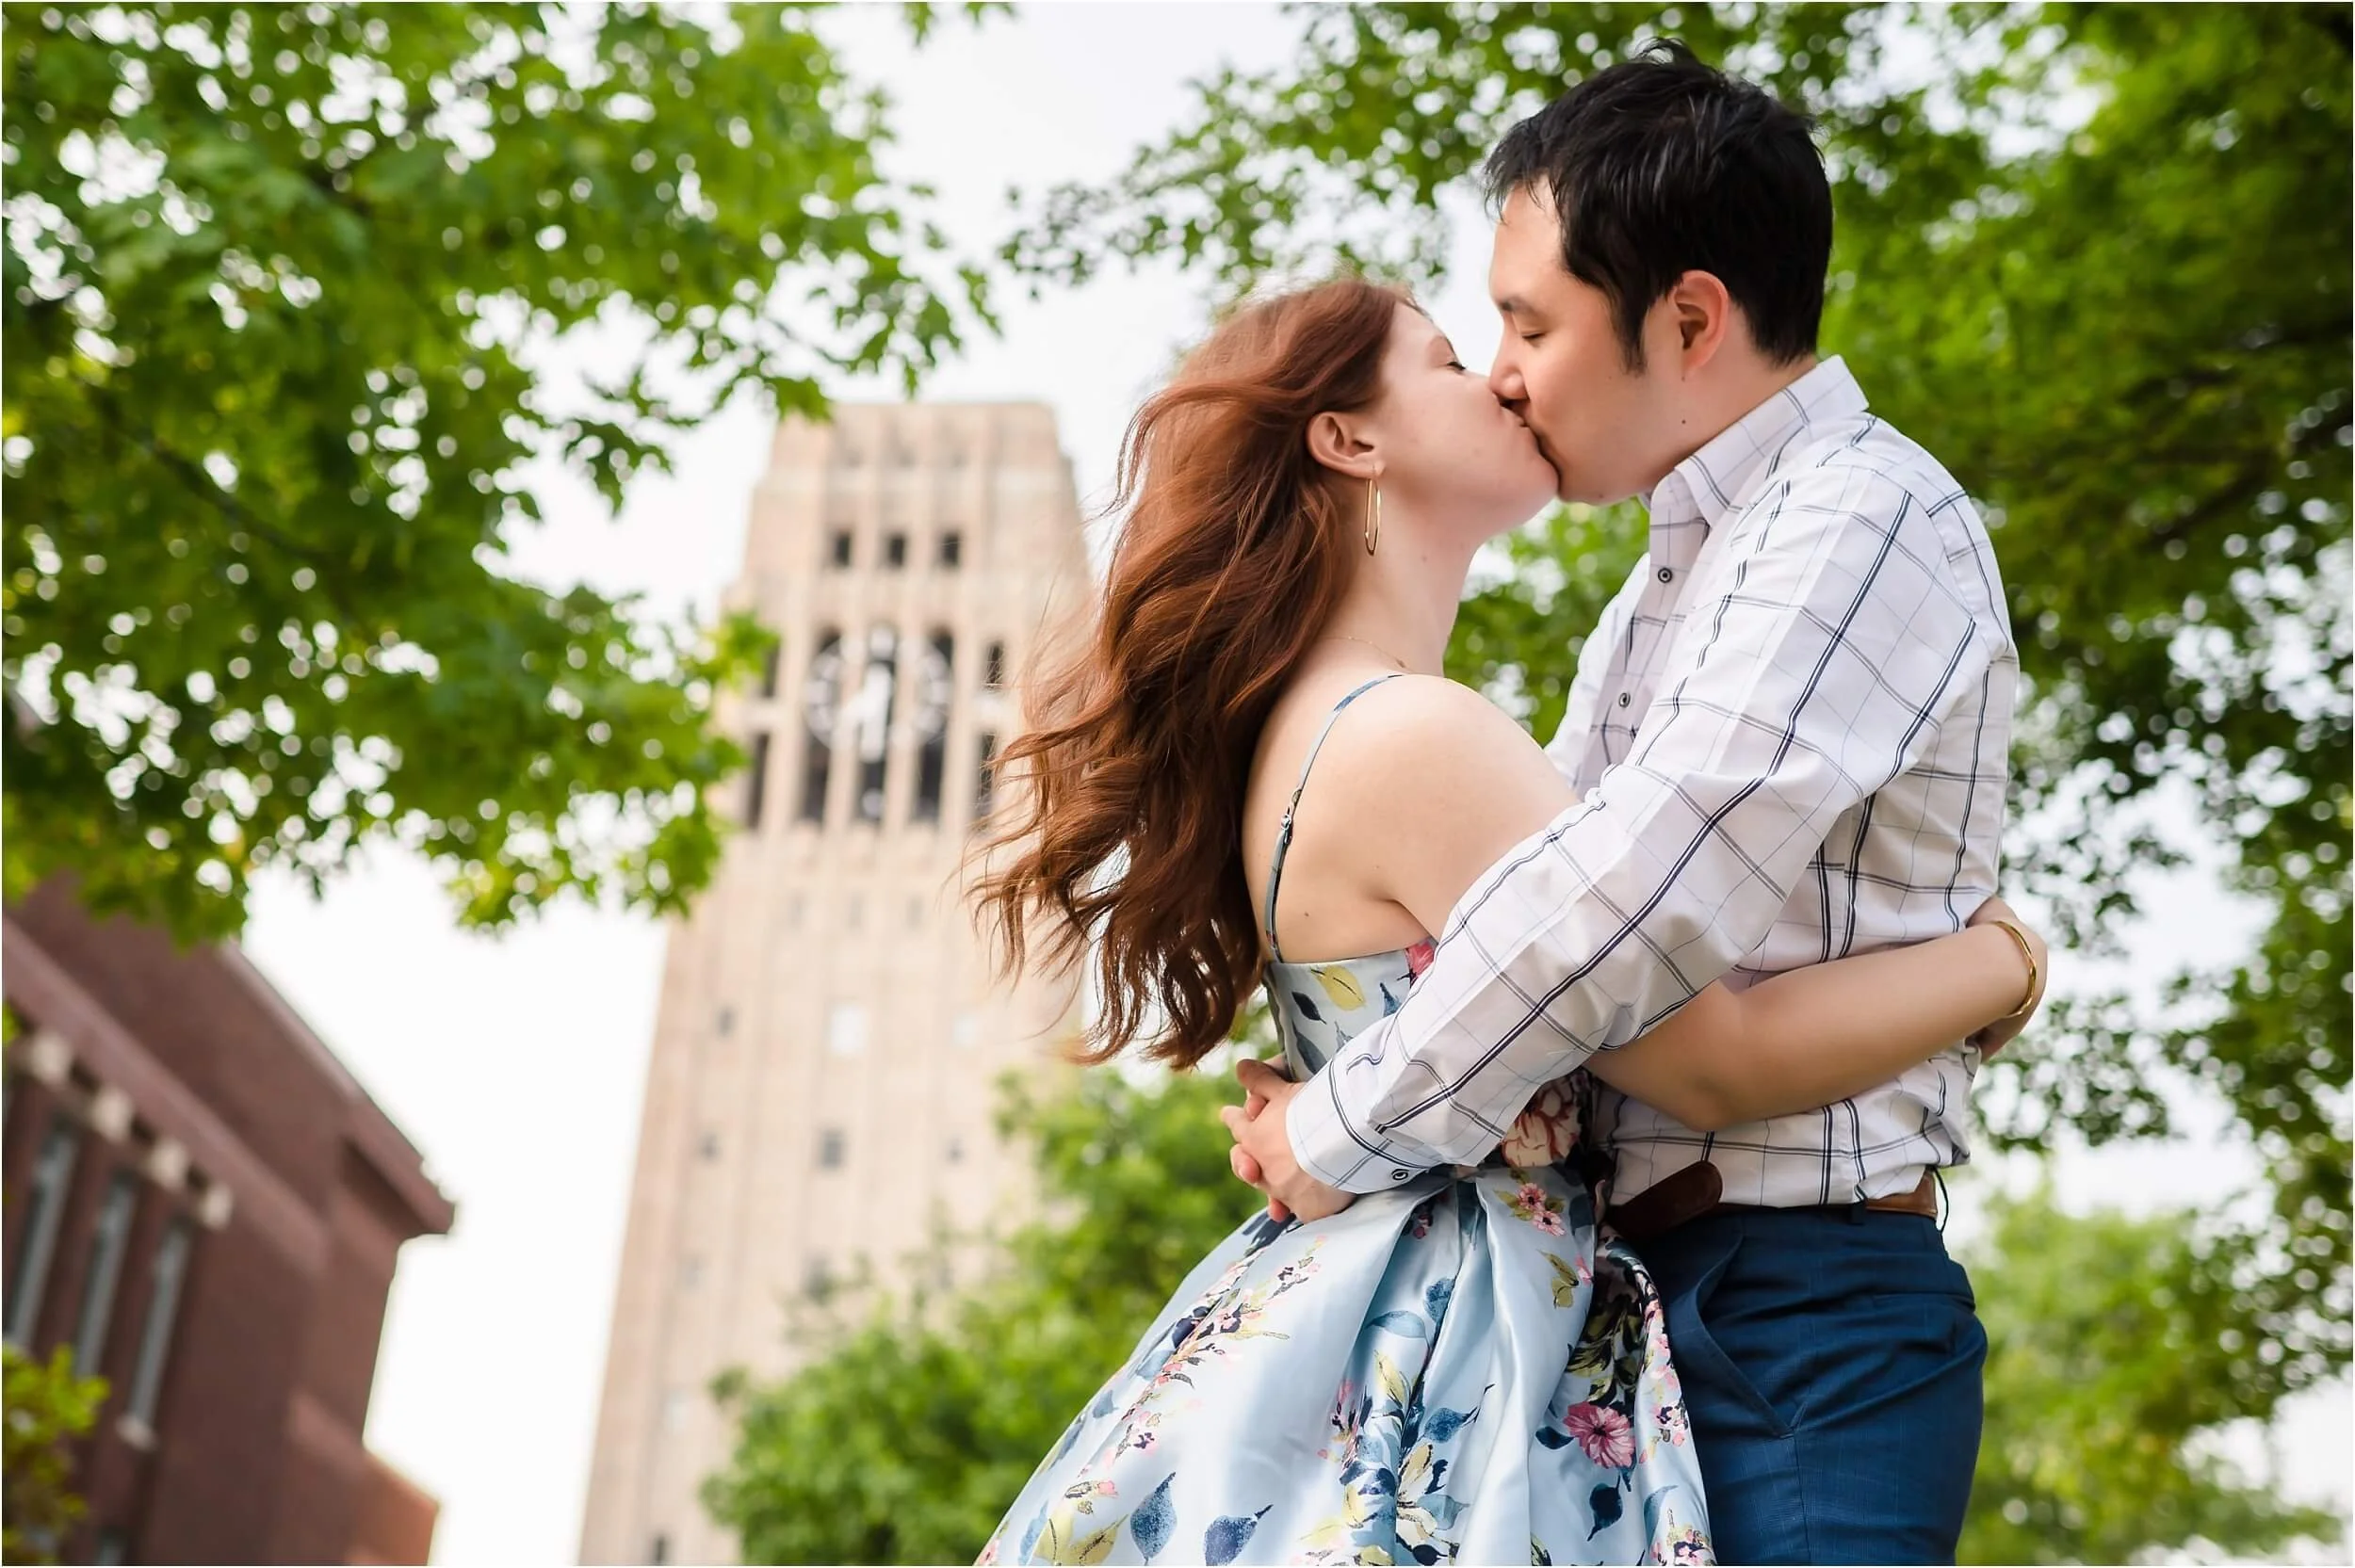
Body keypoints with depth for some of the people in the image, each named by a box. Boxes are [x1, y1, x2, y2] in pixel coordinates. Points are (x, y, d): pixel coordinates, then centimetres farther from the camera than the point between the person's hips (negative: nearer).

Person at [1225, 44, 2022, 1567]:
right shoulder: (1674, 577, 18)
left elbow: (1644, 889, -24)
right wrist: (1326, 1087, 5)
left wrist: (1348, 1132, -15)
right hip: (1633, 1293, 8)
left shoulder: (1862, 518, -12)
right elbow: (1546, 866, 20)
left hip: (1794, 1314, -8)